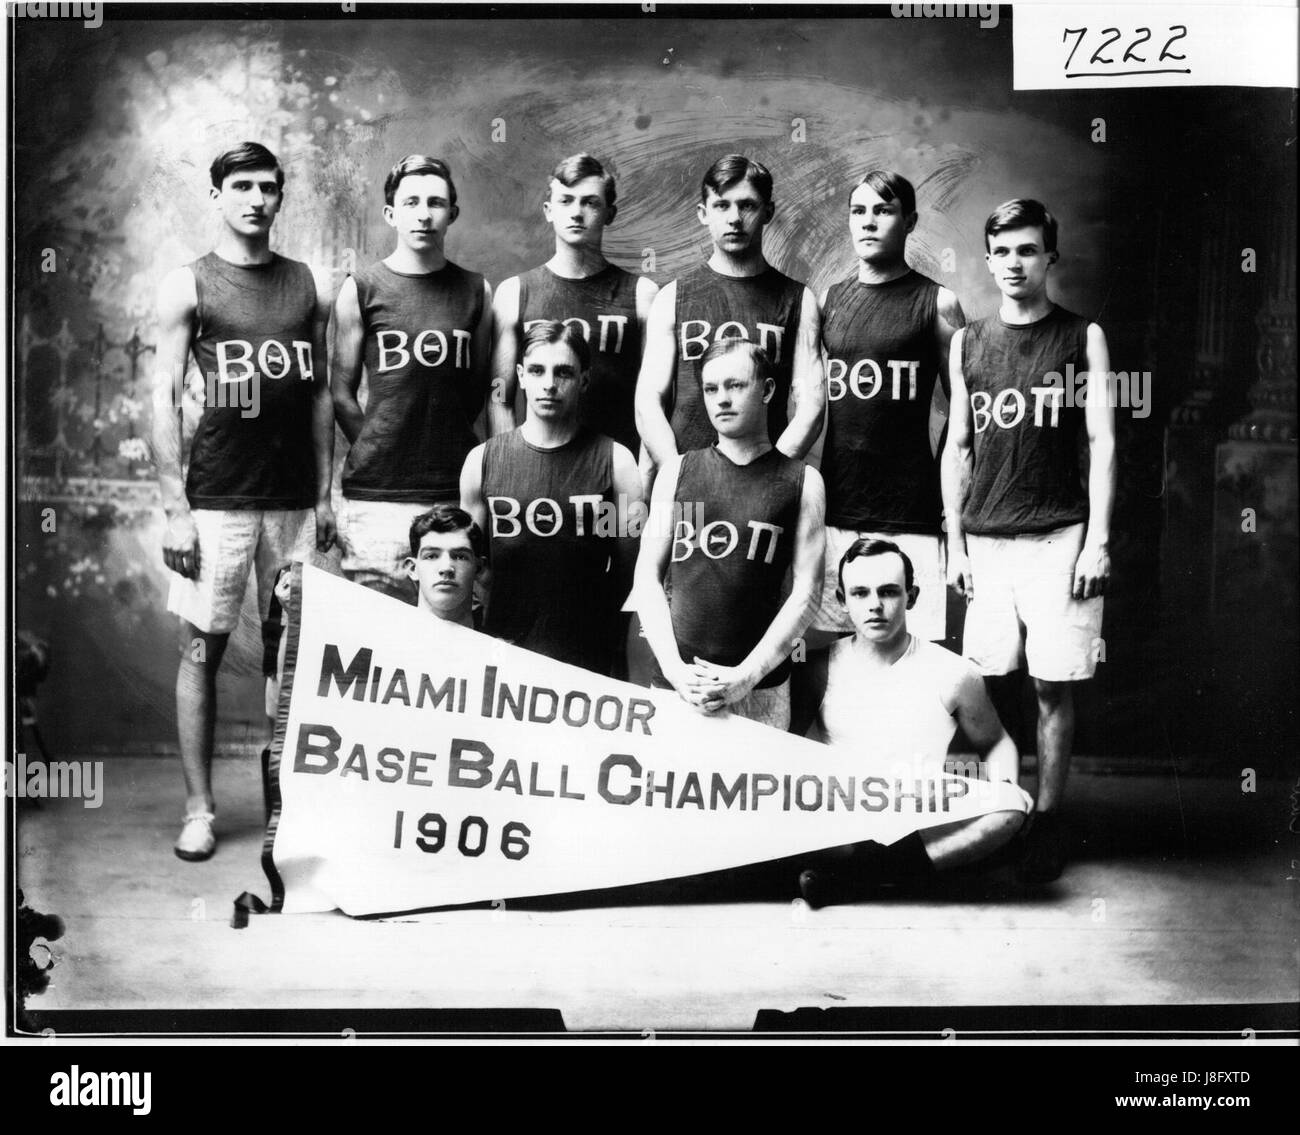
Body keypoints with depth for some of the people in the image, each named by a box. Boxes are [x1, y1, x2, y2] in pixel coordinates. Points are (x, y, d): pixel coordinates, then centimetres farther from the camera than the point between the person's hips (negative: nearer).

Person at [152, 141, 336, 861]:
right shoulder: (186, 287, 1)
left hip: (295, 497, 3)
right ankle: (198, 809, 8)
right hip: (217, 497, -3)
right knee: (201, 649, 0)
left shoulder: (309, 287, 11)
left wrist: (325, 494, 9)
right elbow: (164, 398, -3)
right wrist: (175, 508, -9)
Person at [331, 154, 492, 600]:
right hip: (376, 496, -2)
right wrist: (380, 451, -1)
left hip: (456, 492, 2)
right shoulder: (360, 290, 4)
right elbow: (342, 393, 5)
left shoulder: (476, 291, 9)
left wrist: (444, 444, 7)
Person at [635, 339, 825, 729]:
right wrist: (674, 666, -8)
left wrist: (748, 674, -11)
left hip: (760, 687, -1)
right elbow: (648, 576, 5)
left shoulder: (801, 481, 4)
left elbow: (805, 593, -2)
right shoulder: (677, 471, 8)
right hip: (674, 679, 1)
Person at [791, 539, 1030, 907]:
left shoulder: (953, 675, 2)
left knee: (1011, 807, -28)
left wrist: (1005, 789, -5)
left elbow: (995, 744, 17)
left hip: (923, 826, 1)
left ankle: (858, 870, -33)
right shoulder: (819, 670, 2)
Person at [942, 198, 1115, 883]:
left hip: (1060, 537, -2)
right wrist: (954, 540, 7)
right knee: (981, 684, 1)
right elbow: (958, 447, 13)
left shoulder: (1082, 337, 4)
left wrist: (1098, 541, -6)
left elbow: (1103, 443, 1)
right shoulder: (968, 343, 11)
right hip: (985, 540, 2)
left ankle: (1047, 820, 9)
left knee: (1053, 686, -1)